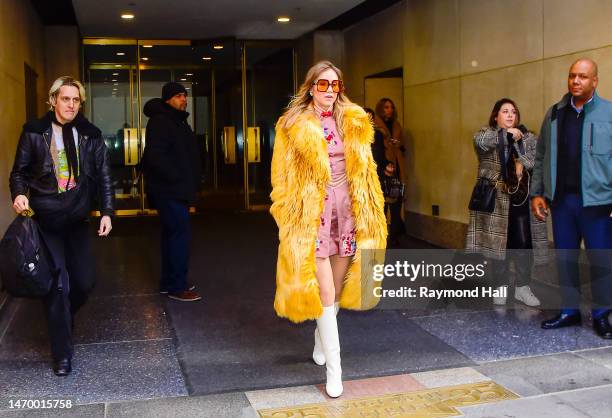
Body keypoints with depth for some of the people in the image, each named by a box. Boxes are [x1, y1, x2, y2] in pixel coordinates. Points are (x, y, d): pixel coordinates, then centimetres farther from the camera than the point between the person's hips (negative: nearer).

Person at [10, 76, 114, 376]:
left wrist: (107, 212, -2)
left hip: (77, 219, 3)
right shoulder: (34, 132, 0)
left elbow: (103, 176, 6)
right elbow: (19, 171, 5)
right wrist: (19, 194, -15)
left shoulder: (91, 135, 5)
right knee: (59, 284, -4)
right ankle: (62, 354, 11)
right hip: (45, 219, -2)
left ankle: (60, 320, 38)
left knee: (84, 282, 4)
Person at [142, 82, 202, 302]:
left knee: (172, 234, 14)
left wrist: (190, 182, 14)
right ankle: (177, 287, -5)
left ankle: (169, 283, 22)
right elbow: (155, 156, -23)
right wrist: (177, 178, -19)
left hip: (177, 190, 10)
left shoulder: (177, 121, 19)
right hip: (169, 191, -10)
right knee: (180, 234, -11)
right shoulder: (160, 121, -13)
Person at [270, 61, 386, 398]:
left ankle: (321, 344, 36)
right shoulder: (294, 126, -1)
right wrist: (290, 219, -5)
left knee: (336, 289, 12)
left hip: (347, 209, 4)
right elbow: (285, 178, 1)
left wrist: (367, 215, 7)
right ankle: (334, 370, 1)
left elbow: (364, 170, 13)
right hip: (314, 213, -4)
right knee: (325, 293, -6)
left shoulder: (353, 122, 8)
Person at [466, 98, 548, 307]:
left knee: (524, 242, 0)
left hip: (521, 197, 2)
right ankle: (500, 287, 15)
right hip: (495, 198, -2)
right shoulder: (487, 133, 4)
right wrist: (506, 133, -23)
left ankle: (522, 287, 13)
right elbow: (480, 141, -20)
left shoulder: (528, 136, 13)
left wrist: (523, 162, -19)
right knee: (498, 241, 2)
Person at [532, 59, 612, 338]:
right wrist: (537, 193, 6)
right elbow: (541, 158, 11)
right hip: (561, 199, 4)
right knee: (565, 257, 11)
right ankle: (570, 310, 24)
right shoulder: (554, 114, 8)